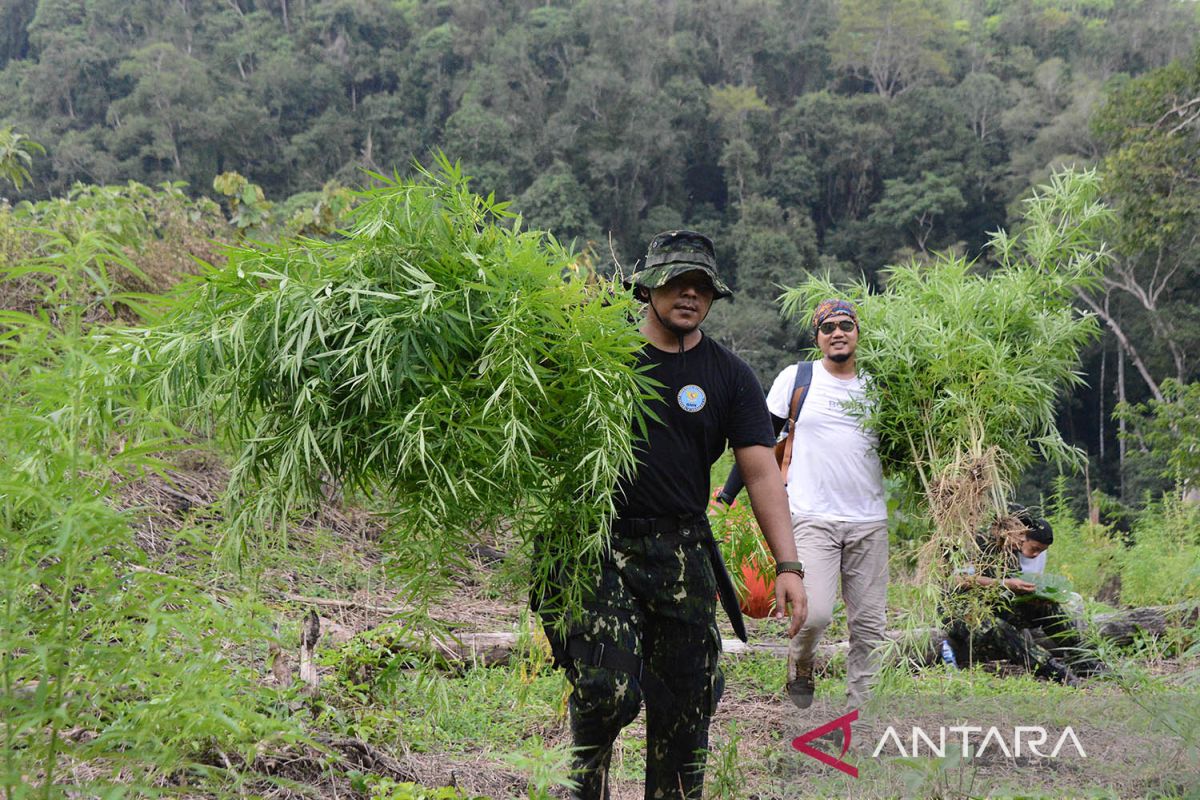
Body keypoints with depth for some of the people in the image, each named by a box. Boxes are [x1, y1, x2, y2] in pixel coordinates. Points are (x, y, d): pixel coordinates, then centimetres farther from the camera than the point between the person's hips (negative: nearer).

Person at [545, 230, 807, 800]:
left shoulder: (728, 376, 6)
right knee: (608, 689, -16)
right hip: (601, 545, -2)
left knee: (685, 708, 5)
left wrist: (788, 565, -10)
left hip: (684, 556, 3)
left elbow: (761, 473, 0)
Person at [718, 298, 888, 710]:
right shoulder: (796, 378, 4)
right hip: (813, 517, -3)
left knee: (869, 622, 2)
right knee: (815, 613, -19)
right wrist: (726, 496, 3)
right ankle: (800, 665, 13)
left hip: (869, 521, 4)